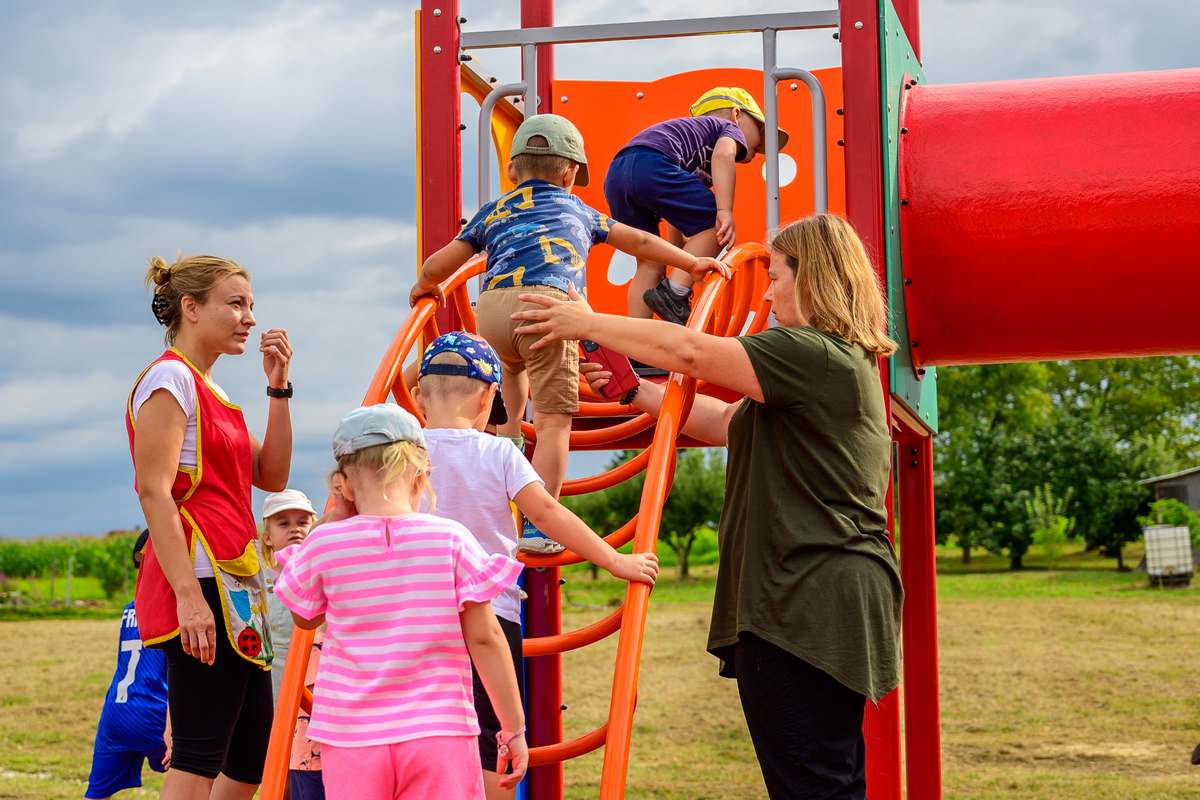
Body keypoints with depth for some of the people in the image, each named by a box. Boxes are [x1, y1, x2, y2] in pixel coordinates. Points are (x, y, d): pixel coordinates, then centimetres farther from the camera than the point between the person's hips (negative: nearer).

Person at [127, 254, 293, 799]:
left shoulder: (210, 392, 21)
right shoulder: (169, 377, -7)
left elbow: (271, 476, 17)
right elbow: (154, 491, -16)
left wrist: (278, 386, 11)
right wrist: (188, 595, -24)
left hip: (234, 585, 10)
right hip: (201, 581, -10)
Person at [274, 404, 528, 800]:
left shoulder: (323, 545, -3)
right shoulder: (451, 540, -4)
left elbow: (305, 618, 17)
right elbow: (485, 638, -4)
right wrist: (513, 729, 4)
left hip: (351, 738, 1)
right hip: (439, 735, 0)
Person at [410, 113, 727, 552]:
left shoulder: (493, 212, 31)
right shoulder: (578, 210, 32)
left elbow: (438, 265, 26)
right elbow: (641, 242, 42)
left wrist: (423, 286, 48)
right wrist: (692, 262, 54)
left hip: (491, 307, 2)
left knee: (512, 365, 38)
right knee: (554, 420, -1)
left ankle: (508, 436, 26)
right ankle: (538, 528, -8)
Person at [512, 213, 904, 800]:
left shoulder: (814, 355, -13)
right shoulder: (843, 364, 22)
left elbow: (686, 350, -13)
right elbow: (725, 423, 22)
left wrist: (588, 323, -1)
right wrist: (634, 392, 18)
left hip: (805, 608, -11)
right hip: (831, 602, 11)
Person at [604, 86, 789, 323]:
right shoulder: (730, 128, 20)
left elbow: (678, 220, 40)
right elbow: (723, 154, -7)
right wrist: (725, 211, -15)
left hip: (615, 174, 9)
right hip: (651, 164, -9)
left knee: (650, 264, 17)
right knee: (718, 227, -2)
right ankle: (672, 293, -9)